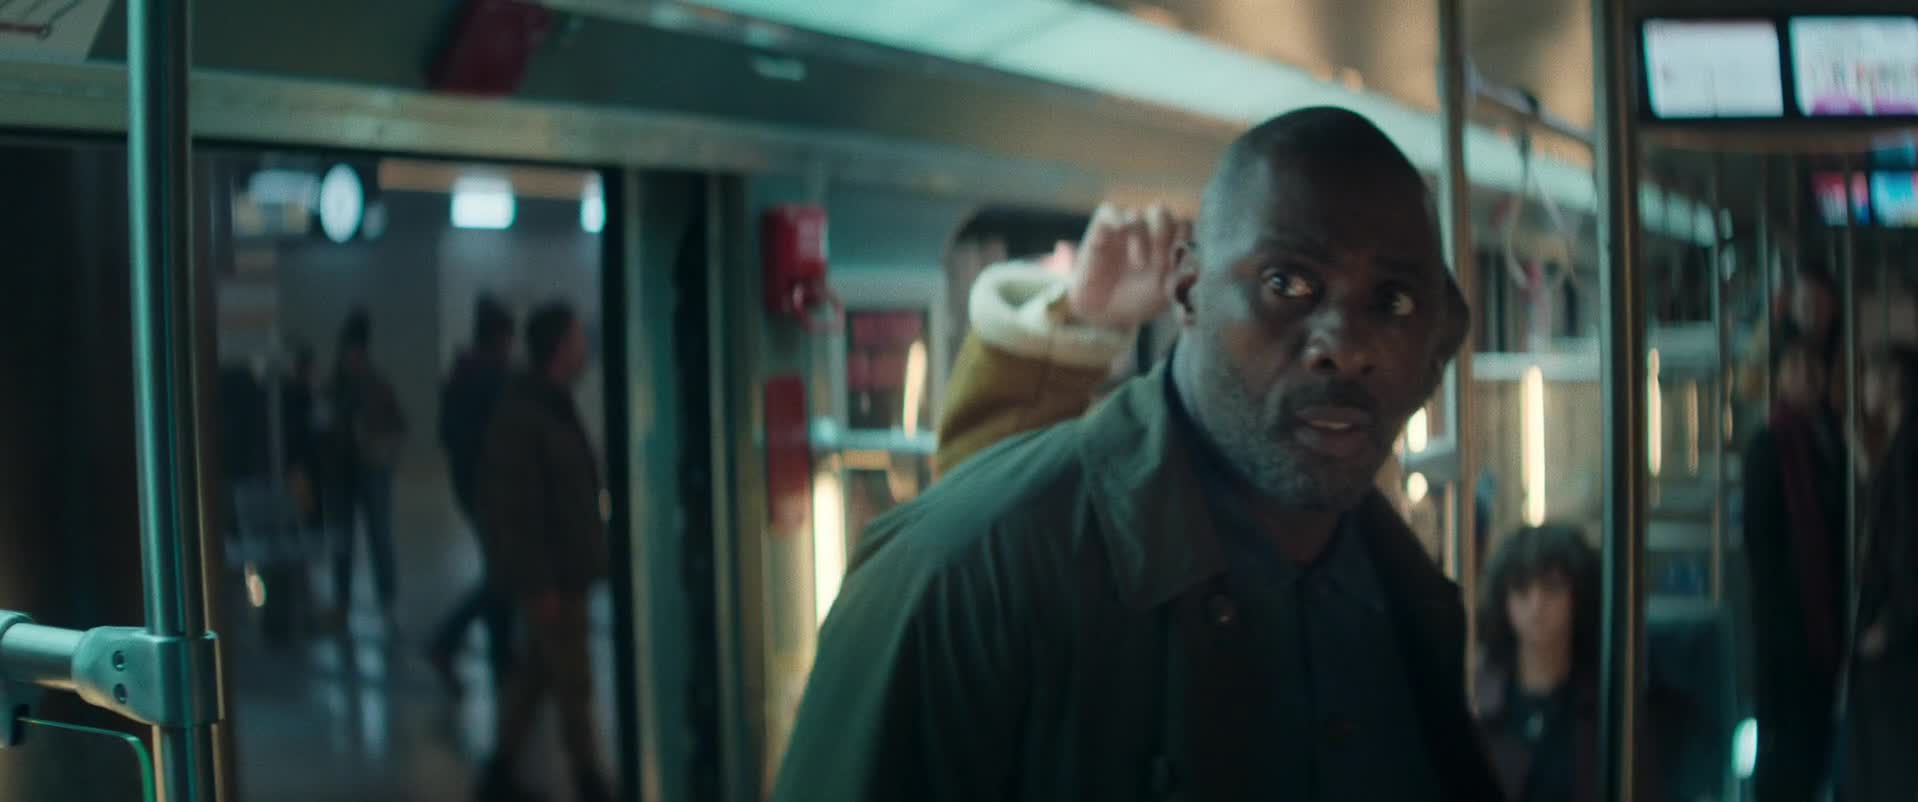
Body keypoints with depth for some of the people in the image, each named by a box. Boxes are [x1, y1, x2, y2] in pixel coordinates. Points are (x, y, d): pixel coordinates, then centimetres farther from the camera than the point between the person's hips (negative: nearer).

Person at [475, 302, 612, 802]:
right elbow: (515, 509, -22)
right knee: (573, 681, 0)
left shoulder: (554, 406, 11)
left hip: (563, 569, 9)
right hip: (548, 573, -9)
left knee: (538, 669, 16)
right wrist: (539, 583, -22)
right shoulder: (521, 415, -19)